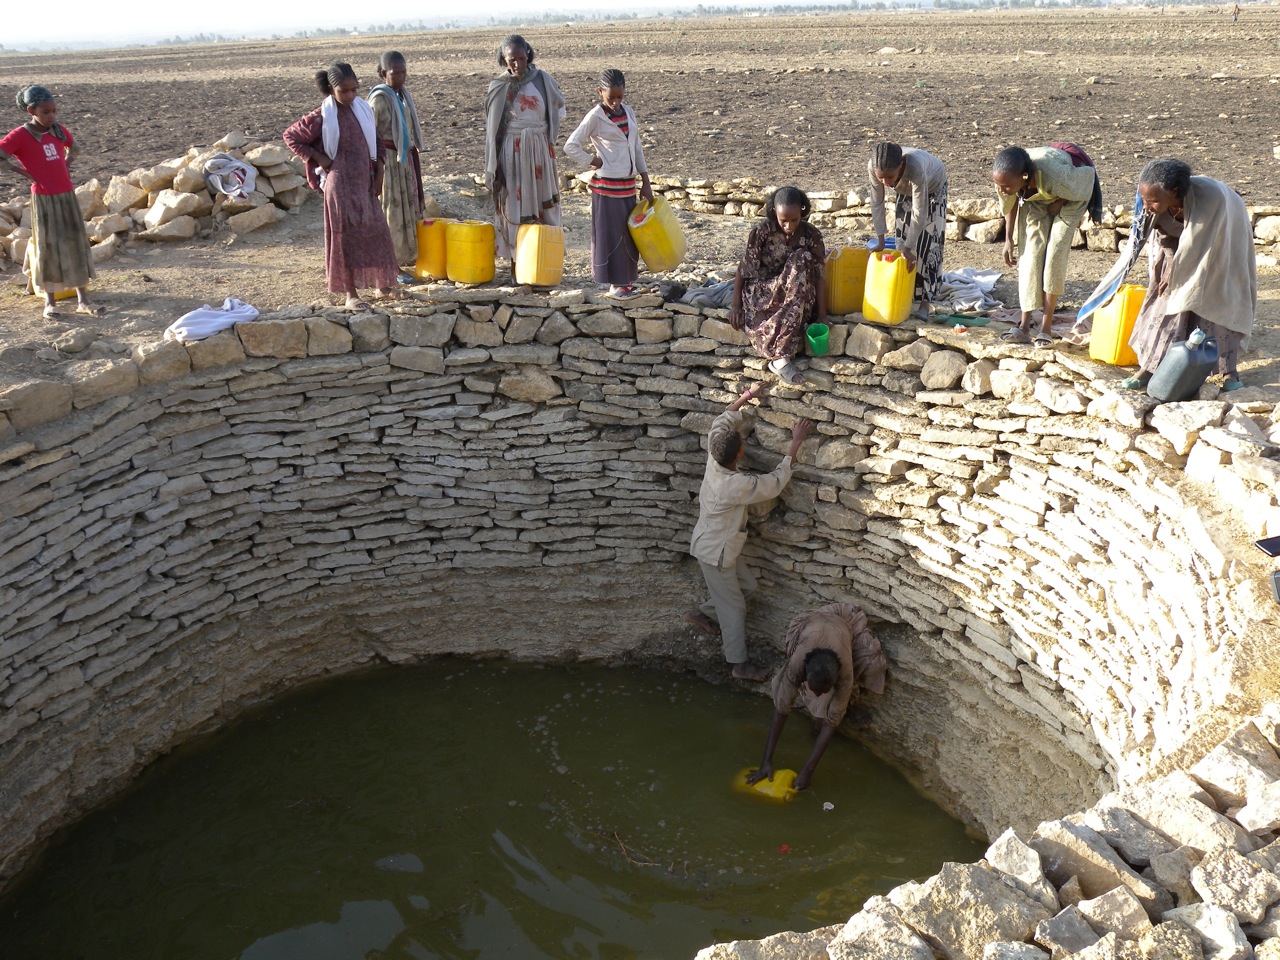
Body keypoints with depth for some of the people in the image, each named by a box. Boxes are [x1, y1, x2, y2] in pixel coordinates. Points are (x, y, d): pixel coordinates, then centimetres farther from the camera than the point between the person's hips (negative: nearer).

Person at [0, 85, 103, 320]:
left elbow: (72, 146, 28)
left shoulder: (59, 130, 7)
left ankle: (83, 301, 11)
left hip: (68, 196, 5)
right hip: (43, 199, -5)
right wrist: (25, 172, -14)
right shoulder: (20, 135, -9)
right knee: (48, 248, 1)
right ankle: (50, 302, 11)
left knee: (77, 246, 5)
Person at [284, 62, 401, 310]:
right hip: (341, 184, -5)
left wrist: (379, 173, 7)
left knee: (376, 232, 10)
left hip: (365, 182, 5)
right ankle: (350, 294, 7)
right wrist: (318, 158, -8)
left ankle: (382, 284, 26)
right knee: (346, 236, -1)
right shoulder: (322, 117, -9)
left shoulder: (364, 109, 5)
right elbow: (290, 136, -3)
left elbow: (376, 143, 14)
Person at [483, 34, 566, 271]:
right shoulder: (499, 86, -2)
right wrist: (494, 165, -4)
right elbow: (492, 127, -1)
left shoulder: (541, 78, 1)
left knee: (544, 203, 6)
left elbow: (559, 105, 17)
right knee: (515, 203, 1)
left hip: (540, 150, 2)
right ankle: (517, 262, 8)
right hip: (512, 152, -2)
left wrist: (549, 135, 8)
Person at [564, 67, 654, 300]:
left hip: (628, 184, 7)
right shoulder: (595, 116, -9)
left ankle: (626, 278, 24)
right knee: (610, 233, 0)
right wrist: (594, 162, -8)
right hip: (607, 185, -7)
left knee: (629, 232, 12)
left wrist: (645, 182, 12)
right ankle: (616, 284, 8)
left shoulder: (628, 112, 9)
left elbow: (637, 148, 14)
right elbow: (571, 146, -12)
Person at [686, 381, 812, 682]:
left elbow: (722, 422, 3)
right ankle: (740, 664, 22)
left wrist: (747, 396, 5)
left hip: (717, 545, 8)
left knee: (746, 584, 25)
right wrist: (796, 443, -21)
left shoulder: (714, 461, -14)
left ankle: (702, 612, 38)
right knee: (733, 607, 7)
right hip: (715, 552, -8)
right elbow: (776, 482, -25)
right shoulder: (737, 485, -36)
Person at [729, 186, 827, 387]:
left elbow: (819, 276, -11)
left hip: (798, 295, 2)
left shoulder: (811, 235, -9)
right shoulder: (761, 231, -13)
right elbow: (744, 269, -8)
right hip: (763, 292, -2)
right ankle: (781, 357, -34)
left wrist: (821, 315, -17)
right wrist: (736, 305, -11)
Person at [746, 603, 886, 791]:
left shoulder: (845, 671, -41)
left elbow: (832, 720, -33)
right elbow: (781, 709, -32)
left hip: (847, 625, 0)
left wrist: (809, 768, -34)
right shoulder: (796, 664, -40)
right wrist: (767, 761, -33)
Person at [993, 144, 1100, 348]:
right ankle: (1025, 326, -10)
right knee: (1031, 250, -8)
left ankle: (1046, 328, -12)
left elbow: (1088, 174, -23)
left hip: (1068, 196, -4)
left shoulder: (1055, 176, -44)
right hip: (1036, 199, 4)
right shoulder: (1006, 178, -30)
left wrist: (1059, 203, -19)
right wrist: (1009, 239, -5)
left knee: (1055, 252, -15)